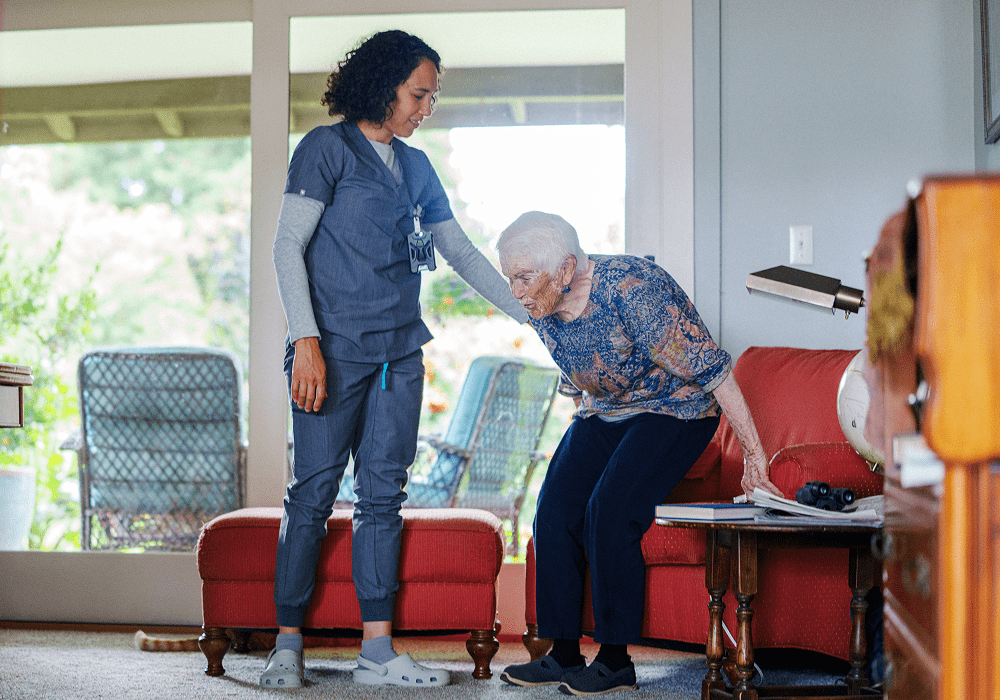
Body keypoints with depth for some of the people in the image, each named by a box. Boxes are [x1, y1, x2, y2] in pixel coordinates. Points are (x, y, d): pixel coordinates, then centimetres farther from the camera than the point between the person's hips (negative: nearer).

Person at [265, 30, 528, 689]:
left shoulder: (415, 166, 18)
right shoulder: (327, 148, -1)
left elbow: (461, 250, 23)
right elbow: (288, 247, -7)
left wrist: (532, 313, 19)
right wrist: (306, 342, -17)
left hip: (400, 353, 6)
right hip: (337, 350, -6)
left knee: (383, 495, 3)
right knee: (314, 492, -5)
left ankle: (377, 650, 5)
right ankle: (288, 644, 5)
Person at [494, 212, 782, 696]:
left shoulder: (632, 288, -30)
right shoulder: (542, 312, -6)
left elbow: (709, 369, -27)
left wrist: (753, 453, -27)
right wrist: (584, 451, 13)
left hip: (675, 411, -7)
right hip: (603, 415, 7)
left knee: (609, 511, -25)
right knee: (555, 509, -12)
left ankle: (617, 660, -13)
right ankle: (564, 654, -4)